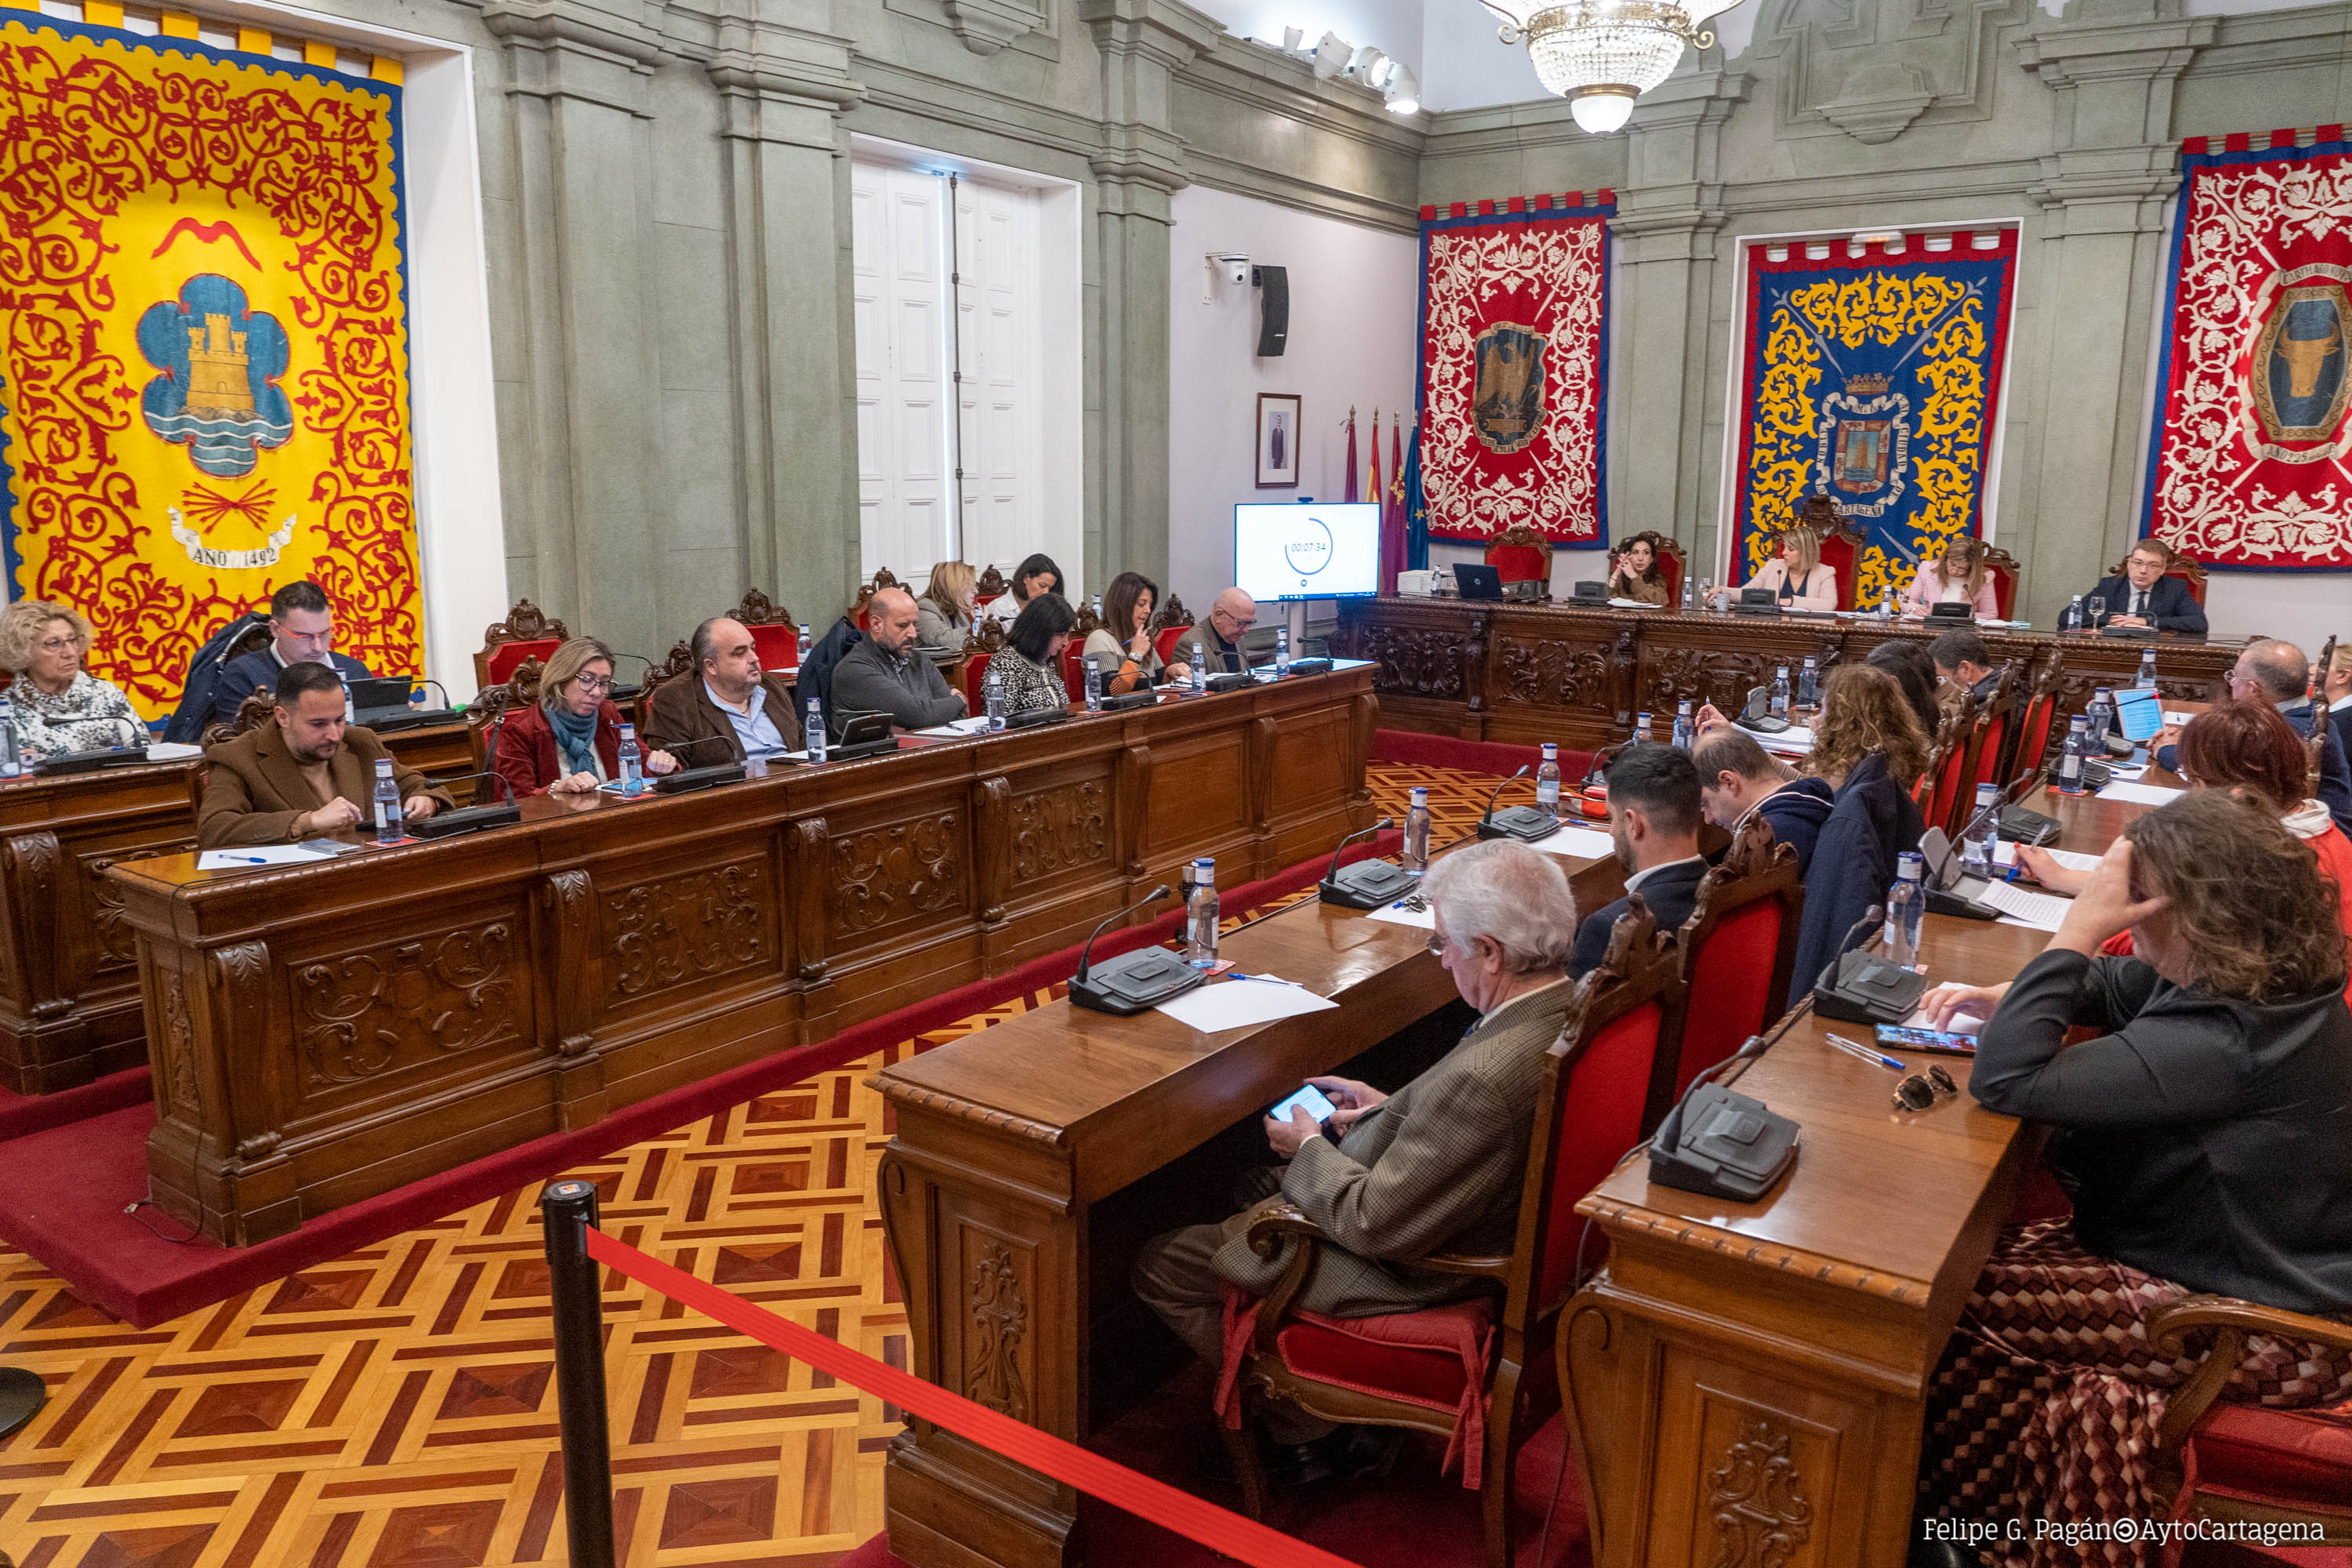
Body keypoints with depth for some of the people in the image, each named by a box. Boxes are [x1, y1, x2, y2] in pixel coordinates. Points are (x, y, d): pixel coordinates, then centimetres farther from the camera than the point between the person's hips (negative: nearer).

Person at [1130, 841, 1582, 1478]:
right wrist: (1393, 1109, 6)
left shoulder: (1482, 1078, -38)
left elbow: (1379, 1225, -28)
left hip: (1413, 1275, -9)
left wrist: (1310, 1149, -10)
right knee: (1262, 1186, 29)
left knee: (1160, 1266, 3)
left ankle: (1308, 1427, 20)